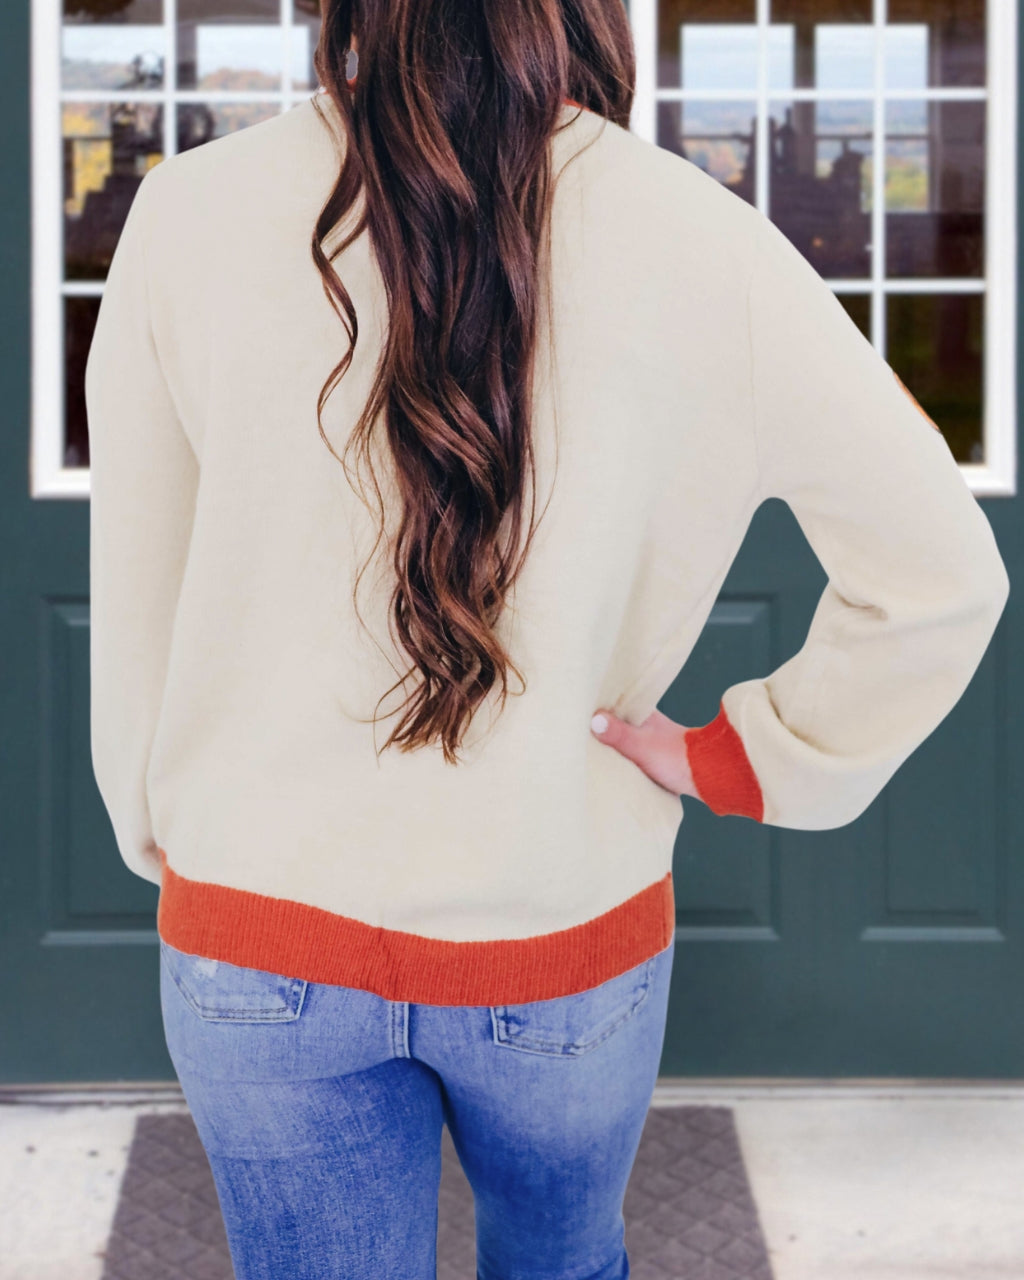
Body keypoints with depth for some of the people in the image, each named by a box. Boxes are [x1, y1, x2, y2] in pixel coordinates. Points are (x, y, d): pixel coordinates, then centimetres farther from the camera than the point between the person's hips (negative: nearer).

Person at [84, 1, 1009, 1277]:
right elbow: (939, 576, -11)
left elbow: (135, 607, -2)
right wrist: (742, 761, 0)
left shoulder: (188, 213, -12)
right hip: (565, 934, 0)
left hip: (259, 934, 0)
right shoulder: (697, 243, -14)